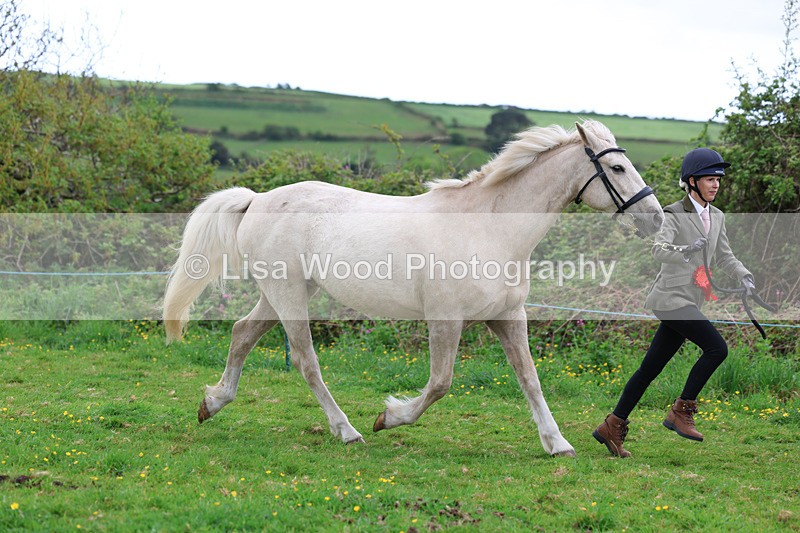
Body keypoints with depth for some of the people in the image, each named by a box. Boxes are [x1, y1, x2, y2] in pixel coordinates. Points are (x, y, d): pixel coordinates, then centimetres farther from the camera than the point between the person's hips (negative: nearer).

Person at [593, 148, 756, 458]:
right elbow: (659, 250, -23)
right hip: (671, 297, -8)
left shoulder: (716, 217, 14)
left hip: (690, 302, 8)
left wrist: (744, 278, 4)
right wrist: (685, 251, -42)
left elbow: (725, 257, 21)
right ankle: (681, 411, -7)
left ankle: (612, 428, 14)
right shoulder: (674, 214, -9)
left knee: (651, 368, 8)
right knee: (716, 348, -18)